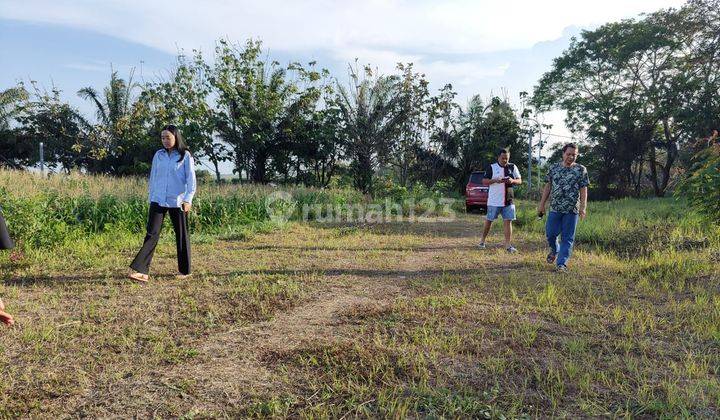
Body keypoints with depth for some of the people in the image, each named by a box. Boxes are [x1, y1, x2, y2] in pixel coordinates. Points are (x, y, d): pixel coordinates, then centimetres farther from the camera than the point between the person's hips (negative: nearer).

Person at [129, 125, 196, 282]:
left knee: (181, 235, 7)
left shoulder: (185, 156, -2)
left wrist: (188, 199, -15)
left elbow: (191, 179, -6)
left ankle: (185, 270, 19)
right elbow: (153, 177, 16)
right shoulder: (158, 155, 10)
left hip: (177, 202, -3)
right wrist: (151, 198, 14)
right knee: (152, 234, -6)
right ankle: (142, 271, -10)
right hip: (158, 201, 3)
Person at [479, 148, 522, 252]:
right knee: (489, 221, 8)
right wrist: (495, 180, -20)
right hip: (494, 201, -2)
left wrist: (513, 181, -13)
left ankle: (508, 245, 2)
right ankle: (482, 241, 24)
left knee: (508, 221, -1)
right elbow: (484, 181, -2)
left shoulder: (513, 167, 7)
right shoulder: (491, 167, -1)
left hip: (508, 201, 2)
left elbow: (520, 181, 10)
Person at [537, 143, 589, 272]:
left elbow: (583, 189, -2)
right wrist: (542, 204, 8)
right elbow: (548, 186, 10)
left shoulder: (581, 170, 1)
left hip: (572, 209, -2)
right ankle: (555, 250, 34)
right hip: (555, 208, 2)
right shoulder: (554, 168, 8)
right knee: (550, 233, 3)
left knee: (567, 237, 0)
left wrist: (583, 207, -10)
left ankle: (562, 263, 4)